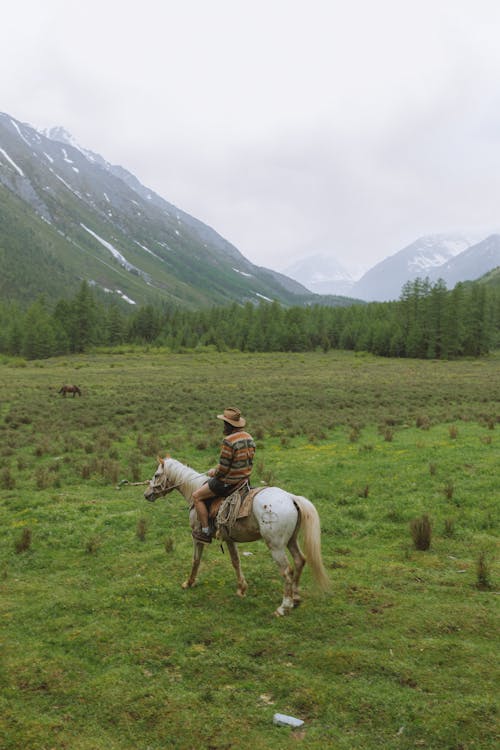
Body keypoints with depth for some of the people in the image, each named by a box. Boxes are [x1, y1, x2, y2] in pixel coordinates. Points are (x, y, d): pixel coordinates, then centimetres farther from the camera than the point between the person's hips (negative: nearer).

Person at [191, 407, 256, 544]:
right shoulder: (249, 437, 3)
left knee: (197, 496, 6)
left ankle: (205, 532, 7)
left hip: (228, 482, -9)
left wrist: (214, 472, -1)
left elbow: (223, 468, -22)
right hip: (244, 479, 9)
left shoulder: (228, 441, -24)